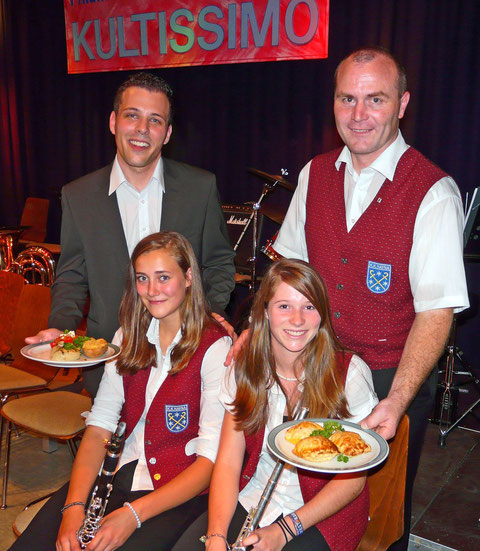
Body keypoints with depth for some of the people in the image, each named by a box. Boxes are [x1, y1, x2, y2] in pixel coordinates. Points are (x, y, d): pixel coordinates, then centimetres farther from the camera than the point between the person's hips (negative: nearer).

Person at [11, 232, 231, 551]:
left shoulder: (215, 347, -9)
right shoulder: (128, 338, 8)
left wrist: (134, 514, -20)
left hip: (183, 490, -4)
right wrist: (74, 506, -13)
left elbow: (213, 457, -13)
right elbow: (99, 428, 2)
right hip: (122, 475, 4)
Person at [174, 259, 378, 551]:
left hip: (323, 512, -2)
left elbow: (353, 479, -8)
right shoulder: (245, 368, -3)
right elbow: (228, 464, -3)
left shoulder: (351, 373, -13)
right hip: (251, 498, 3)